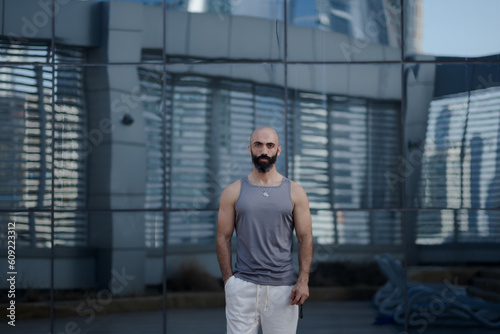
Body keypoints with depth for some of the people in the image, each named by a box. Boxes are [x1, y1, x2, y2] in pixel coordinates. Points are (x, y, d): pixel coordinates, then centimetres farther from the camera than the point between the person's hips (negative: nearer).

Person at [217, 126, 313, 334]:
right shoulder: (233, 192, 6)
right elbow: (223, 238, 6)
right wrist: (228, 279, -4)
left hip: (283, 285, 1)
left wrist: (303, 281, -5)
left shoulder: (295, 192, 7)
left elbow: (305, 238, 5)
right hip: (243, 285, -1)